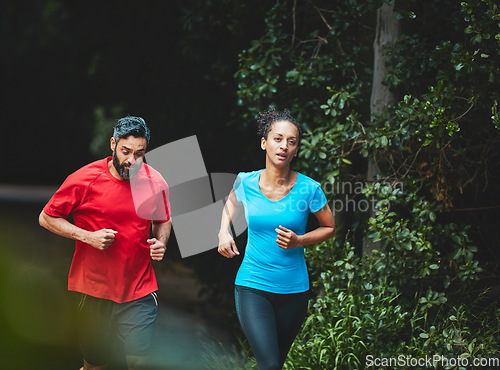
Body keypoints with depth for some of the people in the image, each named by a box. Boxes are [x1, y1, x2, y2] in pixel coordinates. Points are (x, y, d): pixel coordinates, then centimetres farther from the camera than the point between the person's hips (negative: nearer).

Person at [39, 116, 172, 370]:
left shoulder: (156, 182, -1)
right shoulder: (85, 179, -10)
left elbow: (163, 221, 19)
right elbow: (47, 218, -1)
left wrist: (160, 243, -4)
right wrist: (88, 236, -14)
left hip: (139, 292, 2)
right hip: (93, 289, -1)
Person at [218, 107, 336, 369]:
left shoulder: (308, 189, -9)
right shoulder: (246, 182, -5)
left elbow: (329, 228, 7)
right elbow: (232, 202, 20)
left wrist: (299, 241, -11)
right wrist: (224, 232, 3)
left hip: (294, 289, 1)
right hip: (252, 287, -1)